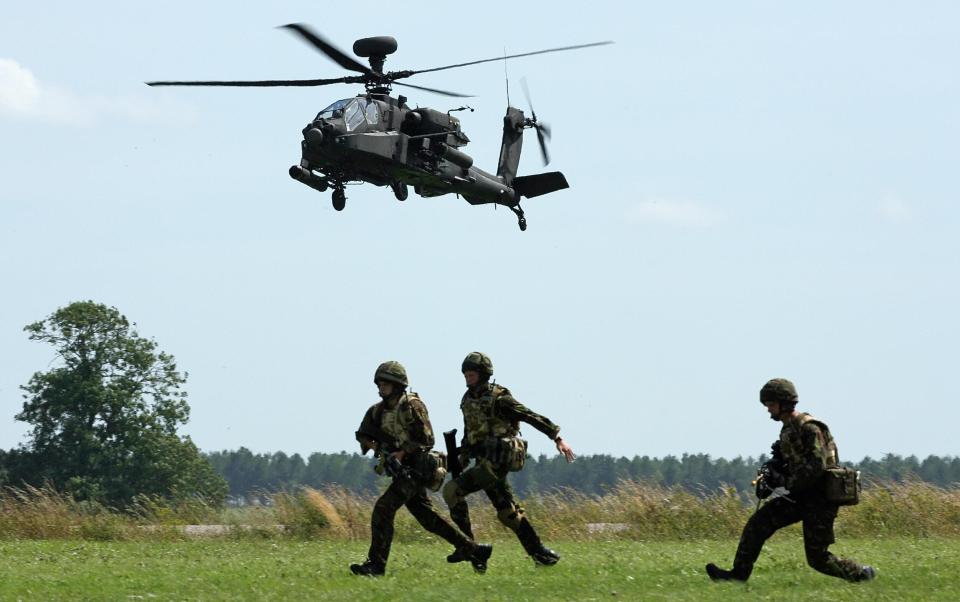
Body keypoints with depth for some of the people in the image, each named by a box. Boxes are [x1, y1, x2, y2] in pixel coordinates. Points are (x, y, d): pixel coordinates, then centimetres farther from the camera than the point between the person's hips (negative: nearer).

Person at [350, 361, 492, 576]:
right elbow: (362, 435, 17)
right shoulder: (378, 411, 9)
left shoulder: (412, 406, -13)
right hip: (400, 470, 9)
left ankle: (376, 563, -16)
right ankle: (474, 550, 21)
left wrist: (402, 453, -22)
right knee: (428, 518, 12)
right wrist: (376, 447, -3)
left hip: (415, 468, -9)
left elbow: (426, 440, -15)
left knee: (383, 508, -18)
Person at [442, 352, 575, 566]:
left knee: (452, 490, -17)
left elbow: (532, 417, -12)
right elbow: (468, 435, 24)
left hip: (497, 460, -9)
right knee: (507, 512, 10)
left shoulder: (498, 399, -10)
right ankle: (538, 552, 17)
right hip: (484, 461, 9)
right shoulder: (468, 400, 14)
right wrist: (461, 462, 20)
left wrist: (557, 439, -15)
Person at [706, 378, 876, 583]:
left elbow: (817, 466, -26)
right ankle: (740, 573, 1)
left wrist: (789, 486, -19)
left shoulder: (809, 427, -17)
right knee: (758, 523, -1)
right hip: (801, 496, 9)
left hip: (819, 498, -9)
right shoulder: (788, 429, 12)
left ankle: (862, 574, 13)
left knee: (818, 558, -5)